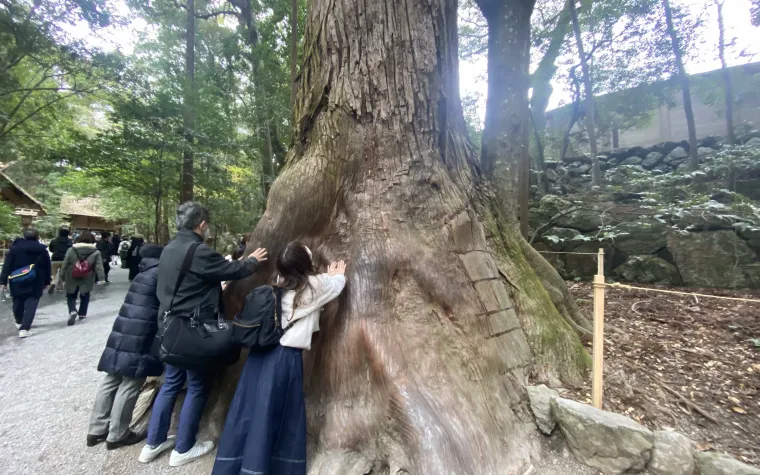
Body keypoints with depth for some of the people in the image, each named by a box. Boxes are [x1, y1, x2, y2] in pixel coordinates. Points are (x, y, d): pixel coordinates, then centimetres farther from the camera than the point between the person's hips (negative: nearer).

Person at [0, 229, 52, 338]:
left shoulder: (15, 247, -2)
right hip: (35, 283, -1)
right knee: (31, 304, -1)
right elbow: (47, 268, 2)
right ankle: (24, 328, -9)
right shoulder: (42, 250, -1)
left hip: (17, 281, 2)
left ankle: (19, 322, 40)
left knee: (18, 302, 20)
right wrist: (46, 282, 11)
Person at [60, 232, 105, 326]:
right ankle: (82, 314, 26)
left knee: (71, 296, 16)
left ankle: (72, 311, -6)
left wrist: (62, 276, 11)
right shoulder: (96, 252, -9)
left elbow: (65, 264, 1)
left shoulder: (71, 250, -5)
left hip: (72, 279, 0)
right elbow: (99, 267, -11)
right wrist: (102, 277, -7)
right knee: (85, 296, 18)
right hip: (87, 280, 0)